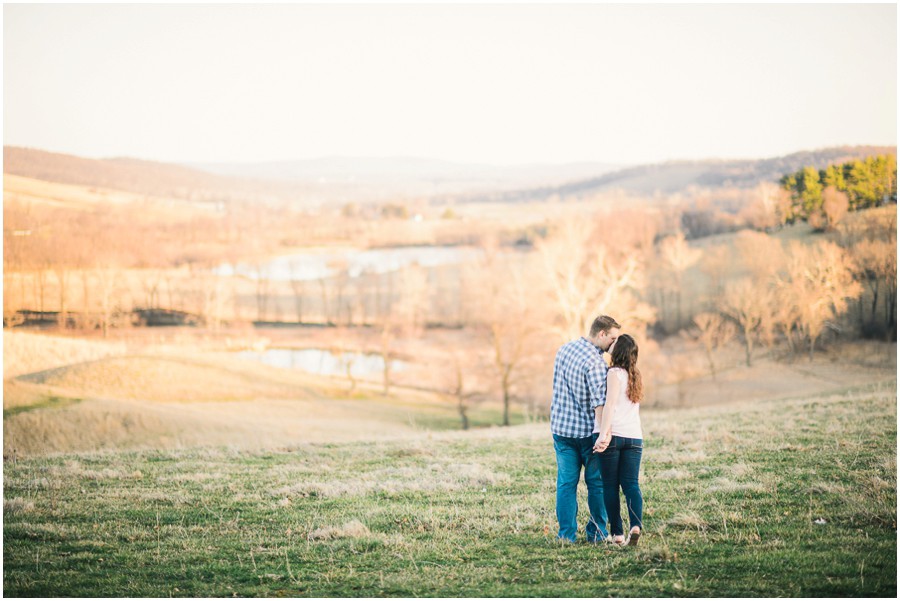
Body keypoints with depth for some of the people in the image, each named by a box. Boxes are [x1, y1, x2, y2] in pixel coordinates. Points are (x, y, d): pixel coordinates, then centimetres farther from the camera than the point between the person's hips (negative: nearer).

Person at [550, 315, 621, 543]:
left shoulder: (564, 349, 5)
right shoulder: (595, 362, -19)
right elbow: (599, 402, -26)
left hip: (561, 427, 6)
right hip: (586, 432, -6)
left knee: (566, 483, 8)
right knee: (597, 483, 9)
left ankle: (567, 535, 7)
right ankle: (596, 533, 14)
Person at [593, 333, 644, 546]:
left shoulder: (615, 373, -4)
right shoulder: (634, 375, 19)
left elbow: (610, 404, -15)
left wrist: (604, 434, -21)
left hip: (613, 435, -6)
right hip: (634, 437, 6)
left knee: (610, 485, 2)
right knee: (631, 483, 3)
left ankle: (617, 533, 0)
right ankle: (636, 524, -19)